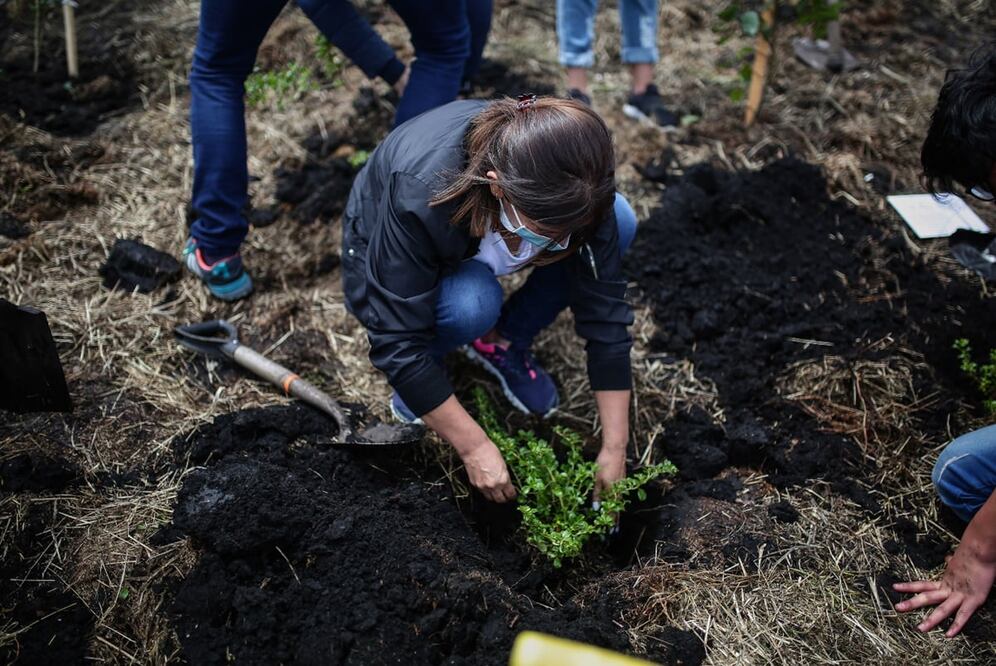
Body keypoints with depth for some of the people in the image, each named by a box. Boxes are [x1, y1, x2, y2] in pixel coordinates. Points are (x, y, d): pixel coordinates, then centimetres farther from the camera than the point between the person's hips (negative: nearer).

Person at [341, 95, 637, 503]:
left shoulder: (569, 188, -29)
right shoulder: (418, 193, -41)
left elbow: (605, 314, -23)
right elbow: (397, 343, -35)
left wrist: (615, 449, -22)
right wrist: (474, 448, -30)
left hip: (481, 254, 4)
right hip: (388, 260, -4)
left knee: (621, 222, -19)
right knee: (472, 304, -39)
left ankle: (504, 343, -2)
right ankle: (421, 376, -5)